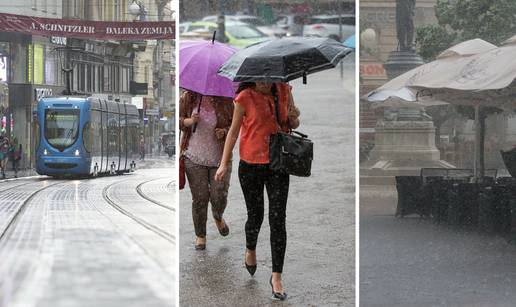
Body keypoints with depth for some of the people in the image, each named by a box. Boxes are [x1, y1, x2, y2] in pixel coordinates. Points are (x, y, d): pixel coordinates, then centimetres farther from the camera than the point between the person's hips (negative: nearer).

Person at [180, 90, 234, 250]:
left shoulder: (225, 100, -3)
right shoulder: (188, 98, -2)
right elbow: (178, 120, 6)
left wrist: (225, 131, -14)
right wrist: (188, 121, -15)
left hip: (219, 158, 0)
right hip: (194, 157, 0)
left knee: (219, 197, -3)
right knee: (199, 198, 2)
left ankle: (218, 216, 34)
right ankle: (200, 235, 20)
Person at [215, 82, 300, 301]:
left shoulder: (284, 90, 0)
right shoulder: (245, 98, -9)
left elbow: (292, 124, 15)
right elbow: (234, 131, 0)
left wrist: (294, 119, -10)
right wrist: (224, 164, -2)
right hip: (250, 165, -1)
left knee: (277, 219, -4)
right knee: (255, 215, 11)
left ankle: (276, 276, 1)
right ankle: (250, 250, 45)